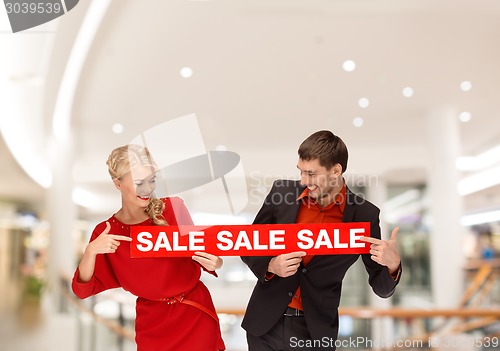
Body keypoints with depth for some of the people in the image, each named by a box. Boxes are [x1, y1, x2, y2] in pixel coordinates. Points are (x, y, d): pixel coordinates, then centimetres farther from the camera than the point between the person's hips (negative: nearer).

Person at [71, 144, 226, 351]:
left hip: (197, 315, 0)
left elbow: (197, 251, 2)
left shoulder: (173, 208, -10)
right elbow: (82, 290, -9)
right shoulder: (105, 232, -7)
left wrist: (214, 263, -20)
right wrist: (91, 251, -26)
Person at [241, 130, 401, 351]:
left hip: (316, 331, -1)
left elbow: (381, 288, -3)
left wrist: (392, 264, -24)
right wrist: (270, 266, -15)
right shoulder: (282, 192, -7)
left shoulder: (364, 215, -11)